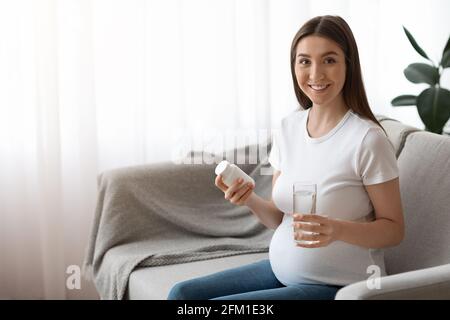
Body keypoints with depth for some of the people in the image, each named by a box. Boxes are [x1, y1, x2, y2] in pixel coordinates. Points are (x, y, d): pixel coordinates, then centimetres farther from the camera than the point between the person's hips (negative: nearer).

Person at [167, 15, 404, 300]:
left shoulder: (367, 139, -18)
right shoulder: (290, 126, 2)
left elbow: (394, 229, -11)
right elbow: (279, 219, 9)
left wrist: (337, 230, -29)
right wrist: (251, 200, -13)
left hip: (337, 286, -6)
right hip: (280, 269, 7)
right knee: (181, 295, 1)